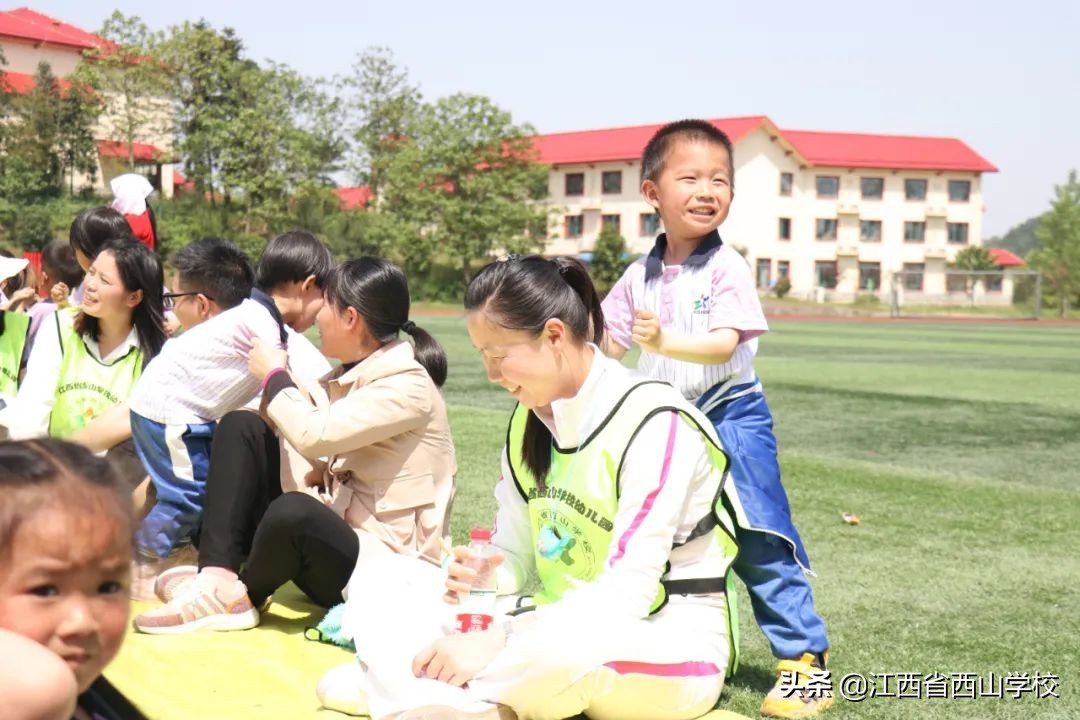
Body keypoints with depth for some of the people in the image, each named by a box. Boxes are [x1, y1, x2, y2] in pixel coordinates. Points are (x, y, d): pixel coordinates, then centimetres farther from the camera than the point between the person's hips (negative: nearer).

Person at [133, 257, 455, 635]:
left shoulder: (410, 385, -17)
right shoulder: (351, 374, 11)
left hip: (382, 561, -9)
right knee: (242, 426, 0)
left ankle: (235, 597, -6)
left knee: (293, 512, -40)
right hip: (332, 526, 9)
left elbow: (314, 434, -27)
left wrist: (274, 375, -11)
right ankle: (219, 575, -17)